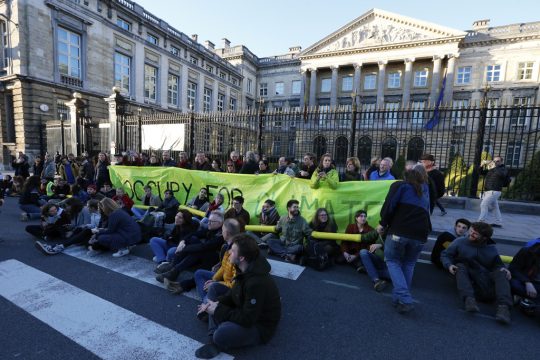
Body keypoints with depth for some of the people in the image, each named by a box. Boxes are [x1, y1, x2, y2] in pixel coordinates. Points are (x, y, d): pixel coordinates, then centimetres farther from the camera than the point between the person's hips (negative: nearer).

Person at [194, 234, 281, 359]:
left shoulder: (257, 282, -34)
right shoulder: (246, 270, -6)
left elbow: (247, 319, -29)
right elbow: (234, 295, 8)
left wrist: (218, 311, -20)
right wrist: (217, 303, -10)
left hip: (261, 327, -9)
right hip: (247, 312, 9)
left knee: (221, 334, -28)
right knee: (214, 306, 6)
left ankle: (218, 340, 4)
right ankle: (215, 341, 0)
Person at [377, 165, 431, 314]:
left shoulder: (400, 185, 7)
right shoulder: (424, 189, 24)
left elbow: (389, 205, -7)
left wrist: (383, 224, 2)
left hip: (399, 231, -4)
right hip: (420, 234, 5)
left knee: (392, 261, 12)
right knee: (408, 265, 21)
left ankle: (404, 300, -2)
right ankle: (399, 298, 20)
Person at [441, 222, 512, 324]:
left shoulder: (492, 248, 11)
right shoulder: (460, 242, 2)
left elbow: (498, 264, 16)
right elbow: (445, 255, 5)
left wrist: (503, 269, -9)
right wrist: (449, 265, -16)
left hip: (487, 281, 2)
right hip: (468, 280, -2)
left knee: (501, 273, -22)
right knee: (460, 266, -29)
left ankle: (504, 306, -38)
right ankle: (469, 299, -47)